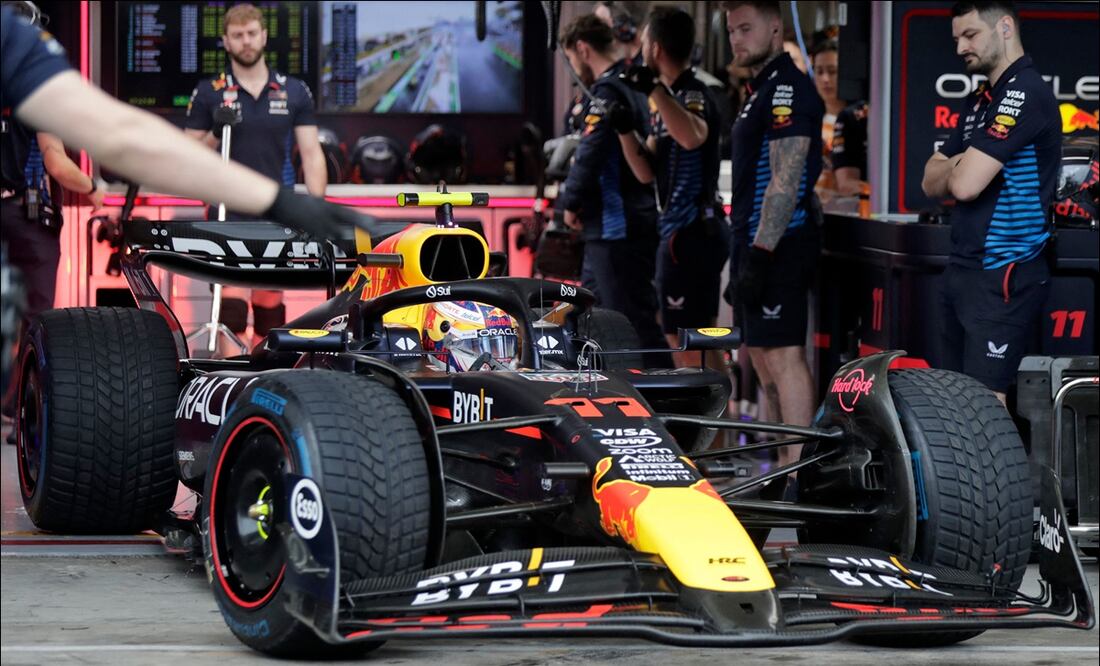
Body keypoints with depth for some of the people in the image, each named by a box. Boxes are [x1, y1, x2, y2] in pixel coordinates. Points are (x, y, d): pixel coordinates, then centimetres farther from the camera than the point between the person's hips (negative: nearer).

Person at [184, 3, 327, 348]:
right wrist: (213, 137, -16)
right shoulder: (208, 93, 2)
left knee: (270, 312, 10)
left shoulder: (294, 92, 7)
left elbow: (311, 154, 5)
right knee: (232, 307, -15)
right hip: (229, 217, -3)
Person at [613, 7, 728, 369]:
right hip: (693, 230, 10)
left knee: (683, 343, -7)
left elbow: (692, 137, -39)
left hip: (689, 233, -10)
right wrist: (625, 130, 0)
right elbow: (647, 171, 14)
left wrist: (654, 89, -37)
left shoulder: (693, 96, -14)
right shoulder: (669, 99, 15)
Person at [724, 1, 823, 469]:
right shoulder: (760, 90, 19)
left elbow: (785, 181, -20)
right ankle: (784, 467, 20)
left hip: (777, 246, -11)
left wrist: (761, 253, -24)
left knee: (783, 355, -13)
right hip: (757, 243, 11)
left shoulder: (788, 89, -13)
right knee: (763, 356, 14)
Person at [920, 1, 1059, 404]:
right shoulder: (979, 102, 18)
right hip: (964, 270, 10)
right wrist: (960, 165, -4)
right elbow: (931, 182, 17)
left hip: (1003, 276, -10)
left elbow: (965, 184, -21)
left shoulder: (1024, 94, -14)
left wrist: (956, 168, 2)